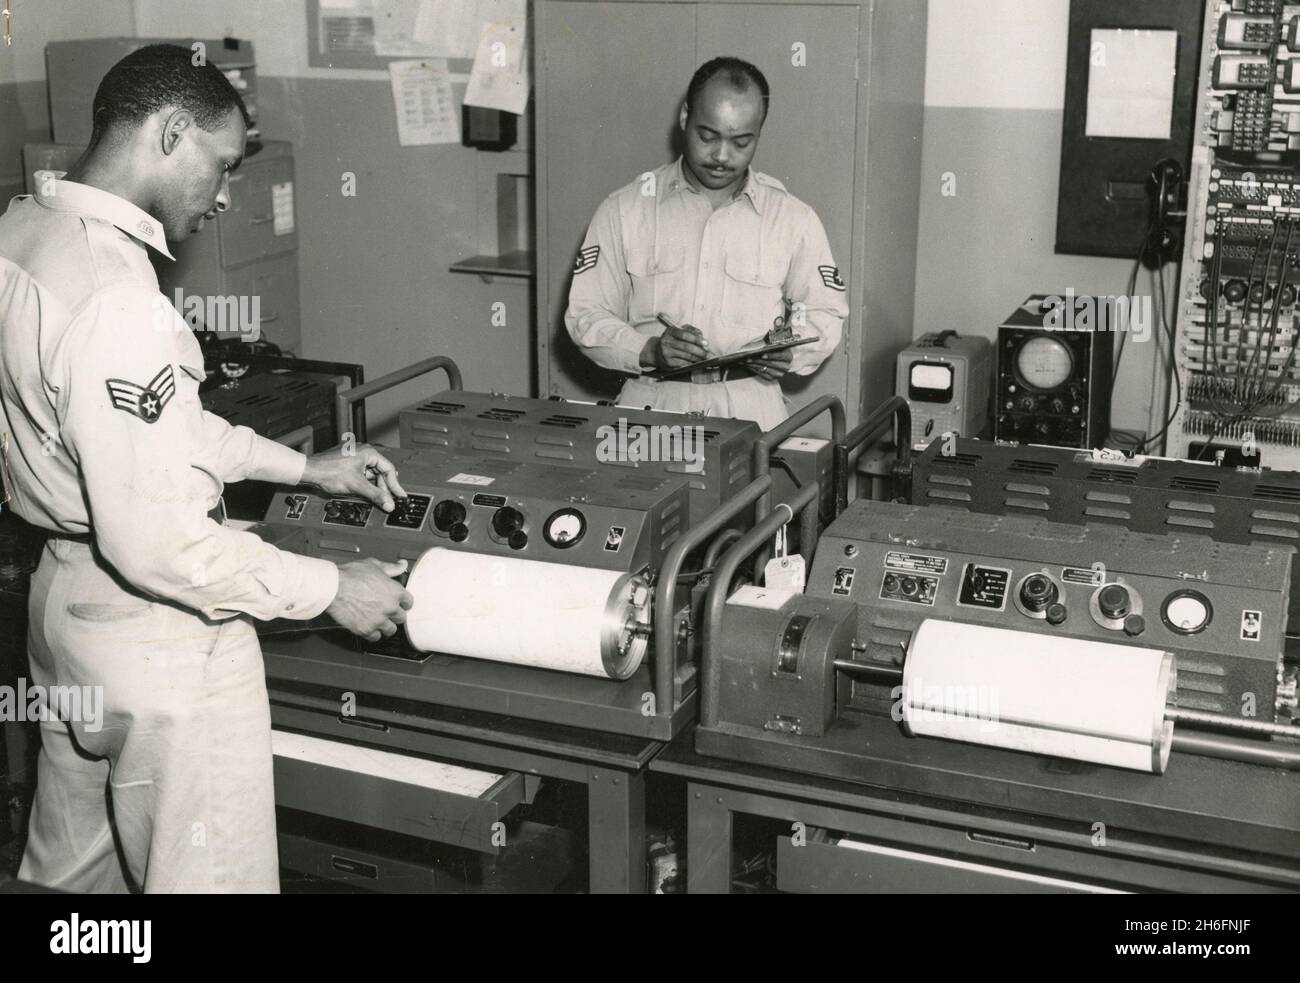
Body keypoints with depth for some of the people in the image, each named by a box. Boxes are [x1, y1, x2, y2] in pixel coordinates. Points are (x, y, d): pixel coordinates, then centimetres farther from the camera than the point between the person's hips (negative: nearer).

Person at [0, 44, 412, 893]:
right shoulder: (115, 301, -29)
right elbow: (156, 542, -29)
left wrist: (300, 467, 12)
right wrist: (331, 591, -18)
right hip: (154, 633, -9)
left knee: (70, 871, 25)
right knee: (208, 877, 8)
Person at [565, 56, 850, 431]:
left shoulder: (793, 219, 8)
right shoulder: (624, 211, 6)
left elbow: (824, 312, 18)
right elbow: (586, 315, 6)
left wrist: (790, 352, -3)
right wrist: (649, 351, -12)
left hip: (750, 409, 1)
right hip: (650, 404, 0)